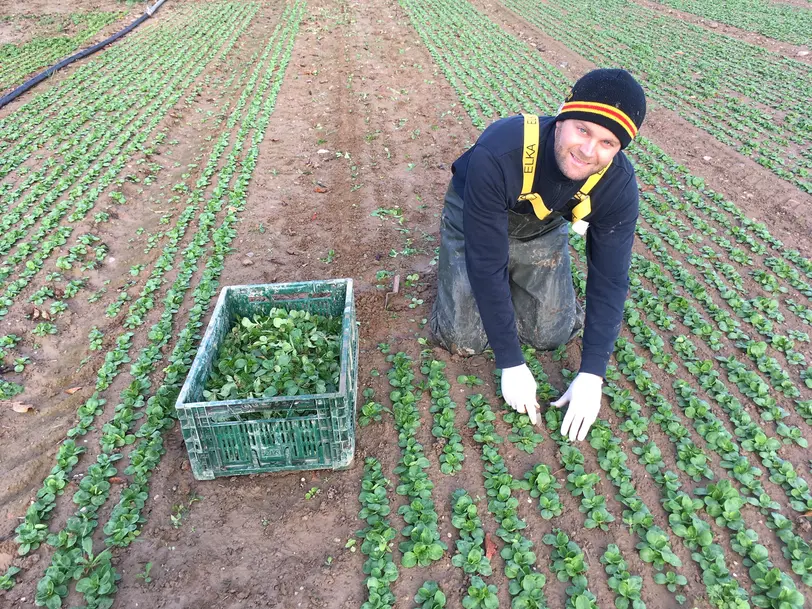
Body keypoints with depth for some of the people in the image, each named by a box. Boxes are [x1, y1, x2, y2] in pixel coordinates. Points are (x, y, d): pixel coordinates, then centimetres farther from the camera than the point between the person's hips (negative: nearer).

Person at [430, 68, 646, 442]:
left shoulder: (618, 186, -28)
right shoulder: (497, 155, -41)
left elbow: (609, 280, -20)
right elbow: (486, 264, -36)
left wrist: (592, 375, -24)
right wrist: (510, 363, -30)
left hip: (542, 229, 3)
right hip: (475, 219, -3)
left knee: (552, 334, 1)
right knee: (462, 340, -6)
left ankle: (515, 276, 28)